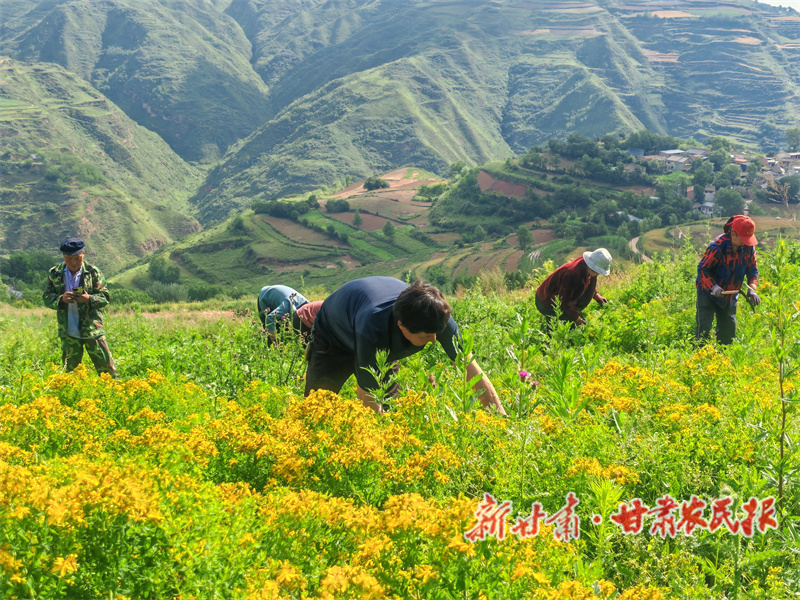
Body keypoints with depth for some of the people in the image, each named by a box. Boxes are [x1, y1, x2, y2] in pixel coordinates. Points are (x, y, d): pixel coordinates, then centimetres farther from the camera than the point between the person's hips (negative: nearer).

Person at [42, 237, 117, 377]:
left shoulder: (93, 272, -2)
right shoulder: (54, 273, 4)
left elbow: (105, 297, -2)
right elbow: (47, 298, 1)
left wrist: (89, 298, -23)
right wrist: (61, 299, -19)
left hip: (92, 329, -2)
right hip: (68, 332, 2)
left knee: (105, 366, -1)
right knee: (70, 368, 11)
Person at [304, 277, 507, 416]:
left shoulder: (437, 318, -36)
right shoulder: (372, 331, -51)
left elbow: (471, 370, -29)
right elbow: (368, 397, -42)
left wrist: (501, 417, -35)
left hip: (385, 347, 4)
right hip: (335, 338, -4)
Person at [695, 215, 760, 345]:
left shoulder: (749, 247, -10)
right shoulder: (717, 246, -27)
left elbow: (752, 269, 0)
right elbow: (702, 268, -20)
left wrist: (752, 289, -18)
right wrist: (713, 287, -35)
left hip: (730, 296, 6)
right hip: (708, 292, -5)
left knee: (728, 331, 10)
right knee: (703, 329, -12)